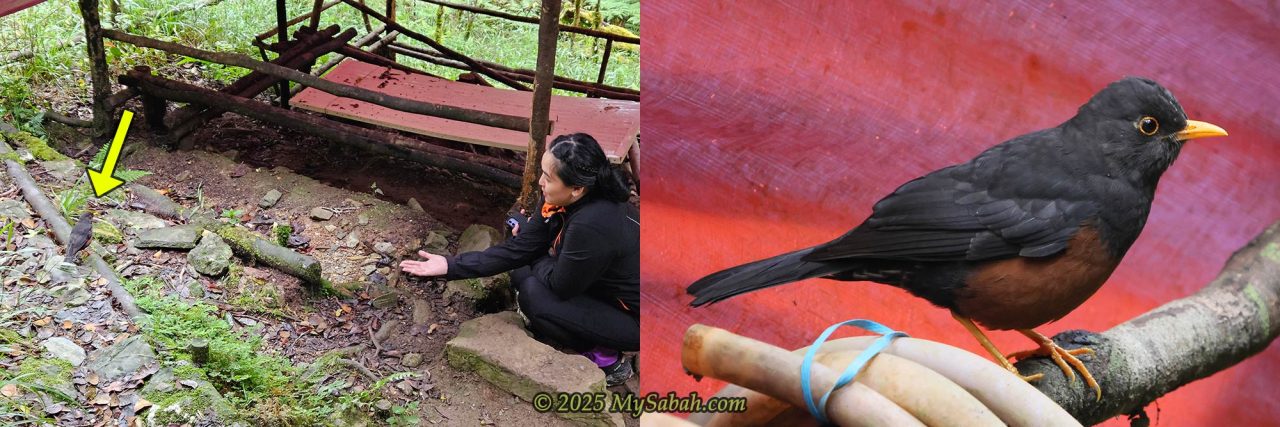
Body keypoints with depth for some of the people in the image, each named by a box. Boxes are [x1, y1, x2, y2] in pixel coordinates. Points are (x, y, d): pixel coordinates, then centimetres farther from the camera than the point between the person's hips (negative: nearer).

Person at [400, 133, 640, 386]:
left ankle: (606, 360, -3)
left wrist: (538, 258, 0)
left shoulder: (592, 225, -34)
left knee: (533, 294, -16)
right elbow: (516, 251, -4)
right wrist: (450, 266, -6)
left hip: (633, 321, -8)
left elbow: (560, 285, -20)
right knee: (521, 274, 3)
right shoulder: (563, 203, -8)